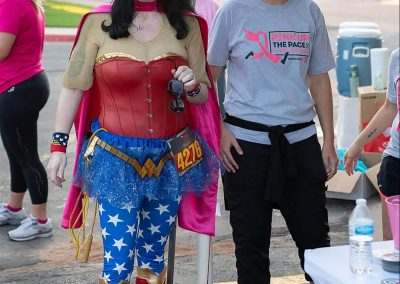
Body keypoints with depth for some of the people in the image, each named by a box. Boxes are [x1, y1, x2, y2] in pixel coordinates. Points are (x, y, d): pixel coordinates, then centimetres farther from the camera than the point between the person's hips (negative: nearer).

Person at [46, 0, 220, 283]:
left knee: (154, 258, 12)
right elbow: (74, 86, 1)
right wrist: (58, 146, -1)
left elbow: (203, 96, 9)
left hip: (171, 158, 3)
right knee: (118, 261, -3)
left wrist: (192, 86, -13)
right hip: (115, 157, -2)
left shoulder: (186, 24, 3)